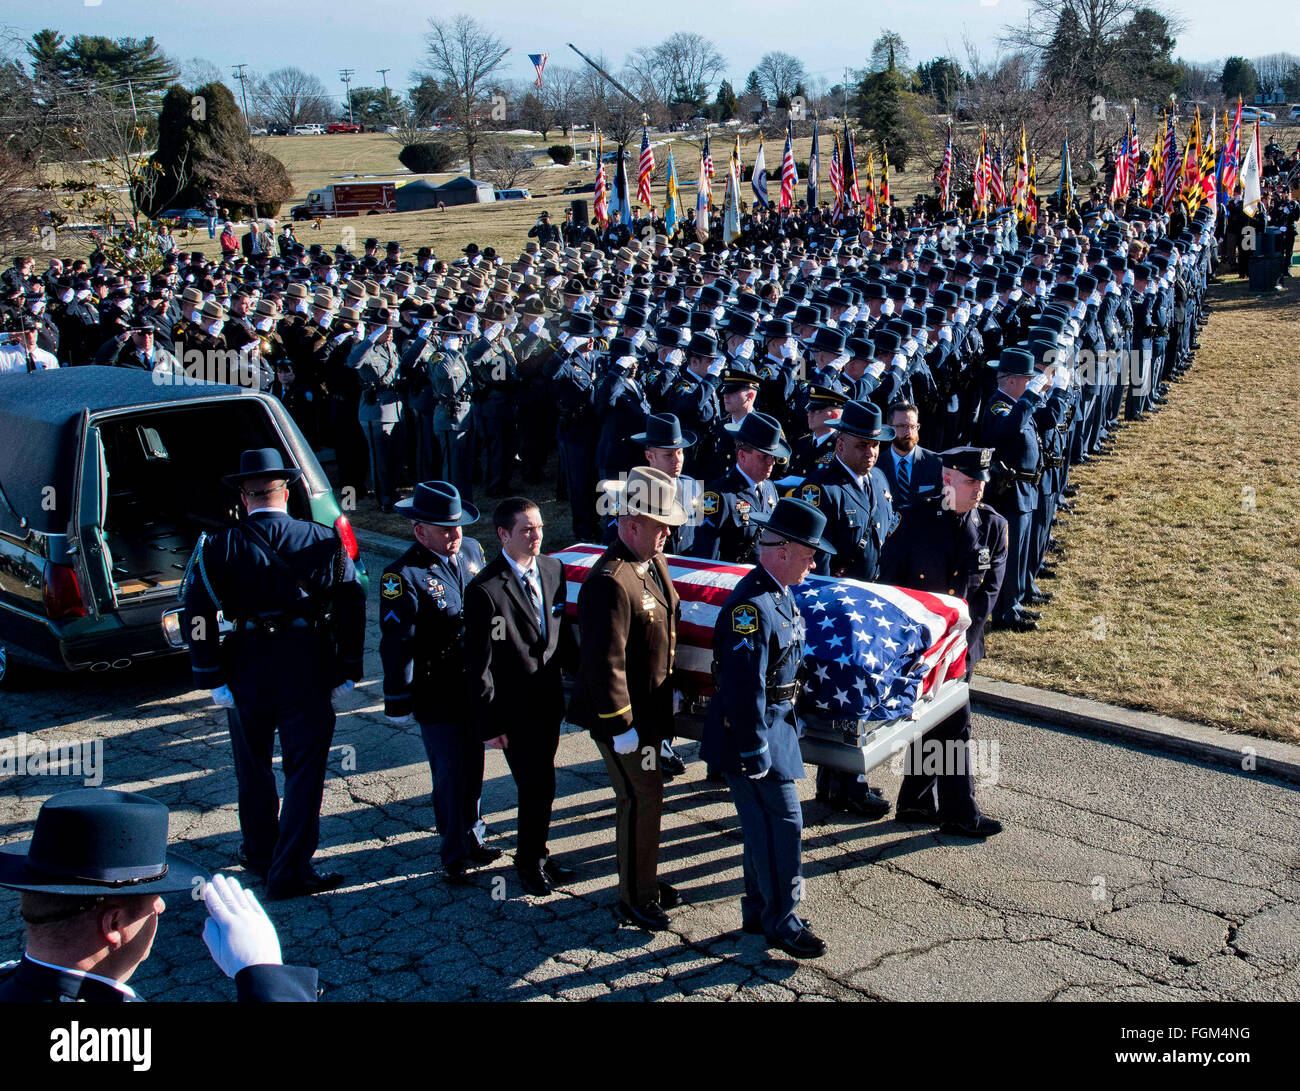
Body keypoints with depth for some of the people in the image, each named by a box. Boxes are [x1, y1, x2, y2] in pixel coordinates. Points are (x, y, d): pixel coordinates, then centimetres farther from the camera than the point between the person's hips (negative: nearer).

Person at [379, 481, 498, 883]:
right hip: (436, 695, -6)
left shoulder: (472, 551, 4)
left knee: (473, 768, 18)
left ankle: (471, 838, 36)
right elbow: (396, 643, -15)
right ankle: (455, 853, 20)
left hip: (475, 687, 6)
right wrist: (398, 700, -13)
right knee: (449, 774, 3)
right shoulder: (404, 575, -17)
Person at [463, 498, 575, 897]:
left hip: (549, 700, 6)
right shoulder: (485, 589, -18)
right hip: (514, 710, -6)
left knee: (539, 786, 18)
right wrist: (489, 723, -13)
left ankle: (536, 853, 37)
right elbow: (478, 665, -14)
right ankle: (529, 863, 24)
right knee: (537, 788, 2)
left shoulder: (553, 569, 1)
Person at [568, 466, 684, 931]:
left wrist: (670, 691, 21)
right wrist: (621, 726, -21)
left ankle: (644, 879, 37)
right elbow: (604, 663, -27)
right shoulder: (609, 583, -27)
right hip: (623, 717, -9)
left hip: (650, 708, 9)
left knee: (645, 795, 20)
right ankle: (634, 899, 18)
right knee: (642, 799, 1)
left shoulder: (655, 562, 4)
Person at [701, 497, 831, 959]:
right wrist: (754, 753, -23)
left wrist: (791, 719, 23)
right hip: (755, 731, -10)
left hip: (776, 724, 10)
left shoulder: (780, 595, 9)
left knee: (763, 825, 17)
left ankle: (759, 911, 29)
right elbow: (743, 689, -26)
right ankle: (780, 921, 11)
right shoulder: (751, 605, -24)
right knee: (784, 822, -2)